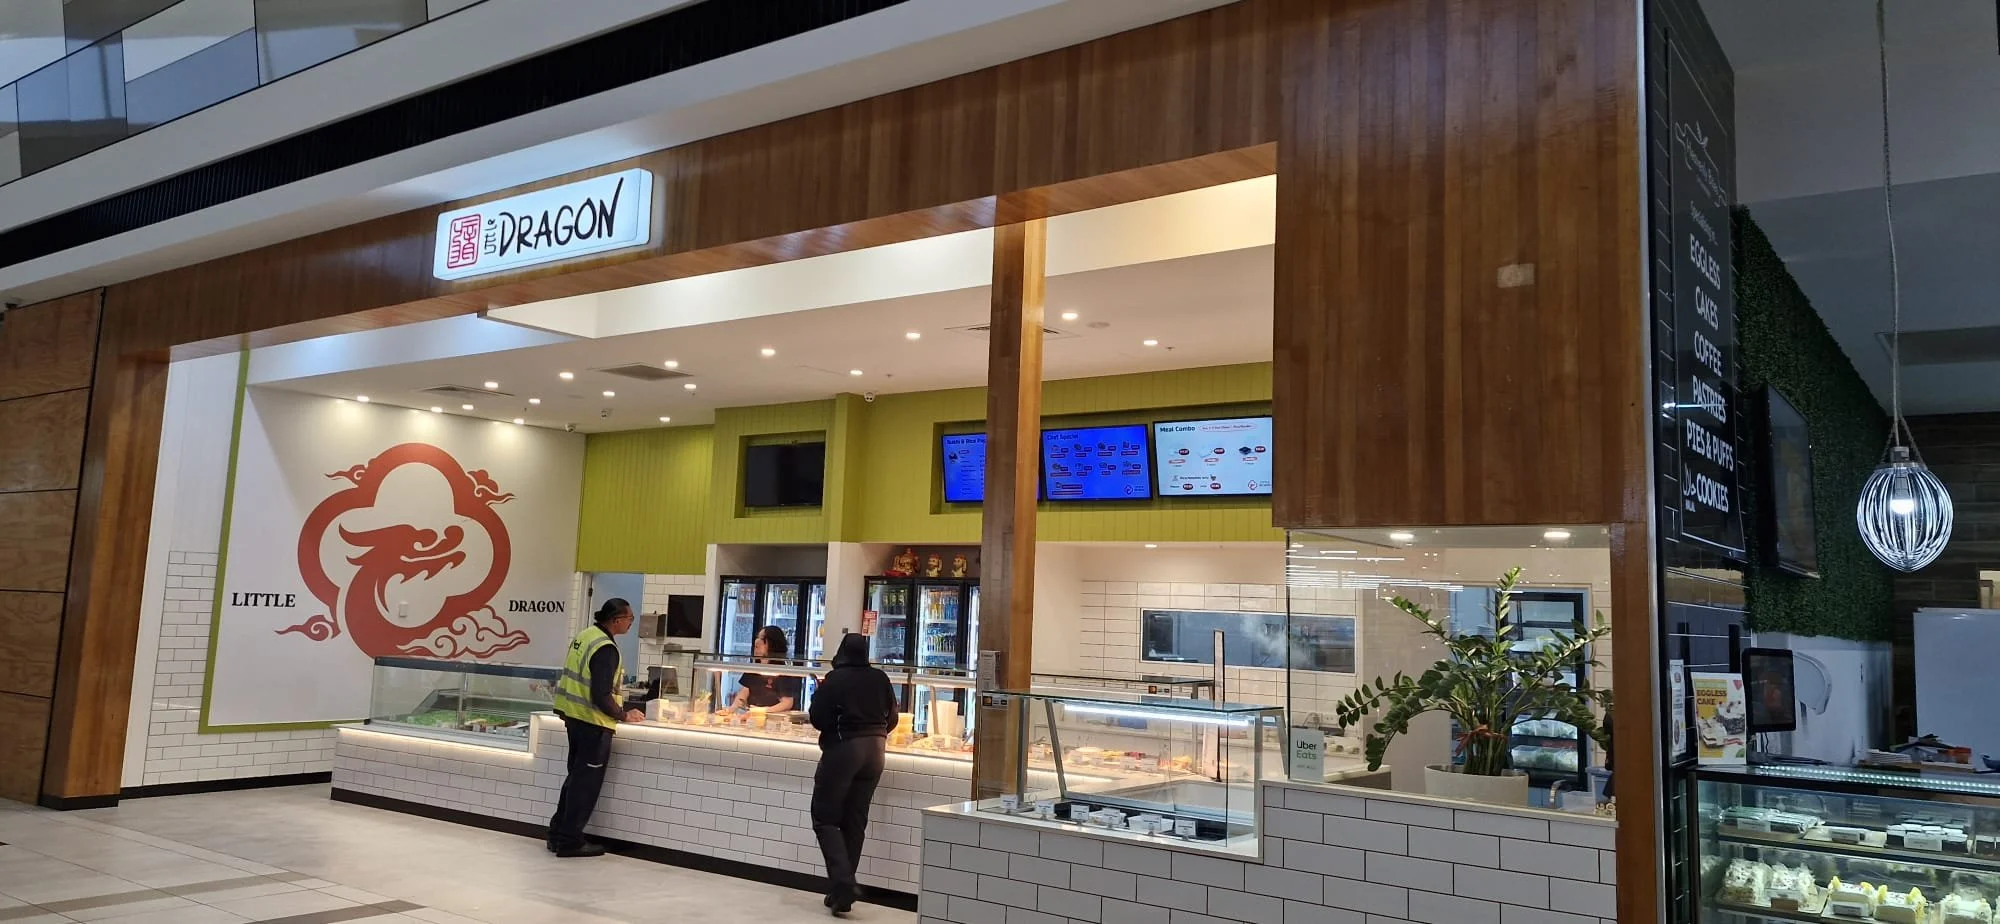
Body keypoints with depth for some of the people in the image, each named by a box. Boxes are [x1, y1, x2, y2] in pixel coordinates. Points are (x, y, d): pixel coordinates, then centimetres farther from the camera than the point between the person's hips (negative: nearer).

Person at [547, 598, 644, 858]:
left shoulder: (585, 634, 6)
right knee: (586, 782, 2)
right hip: (593, 721, -9)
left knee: (577, 776, 19)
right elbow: (601, 696, -23)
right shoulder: (605, 648, -21)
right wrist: (623, 714, -8)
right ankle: (570, 841, 8)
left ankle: (558, 833, 25)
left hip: (574, 716, 9)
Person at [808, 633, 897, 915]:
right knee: (855, 822, 12)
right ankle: (841, 891, 15)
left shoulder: (834, 680, -9)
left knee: (825, 818, 4)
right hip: (875, 750, 5)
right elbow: (891, 717, 8)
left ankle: (842, 882, -13)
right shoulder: (880, 679, 3)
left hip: (843, 749, -5)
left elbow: (818, 718, -11)